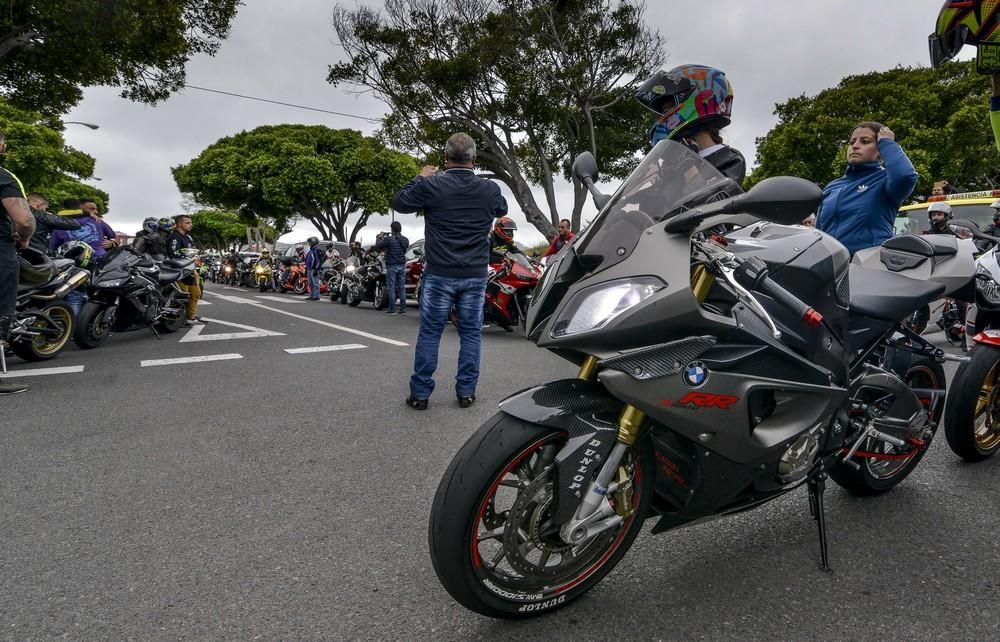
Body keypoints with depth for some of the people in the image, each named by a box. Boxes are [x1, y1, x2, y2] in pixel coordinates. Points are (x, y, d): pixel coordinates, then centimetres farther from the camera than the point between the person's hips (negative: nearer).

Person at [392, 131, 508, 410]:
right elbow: (502, 209, 22)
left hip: (439, 274, -2)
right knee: (471, 332, 9)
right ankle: (466, 392, 13)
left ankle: (420, 393, 9)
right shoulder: (489, 189, -1)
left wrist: (420, 178, 19)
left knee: (429, 332, 5)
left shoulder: (431, 185, -9)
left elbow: (399, 202, 6)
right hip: (476, 275, 2)